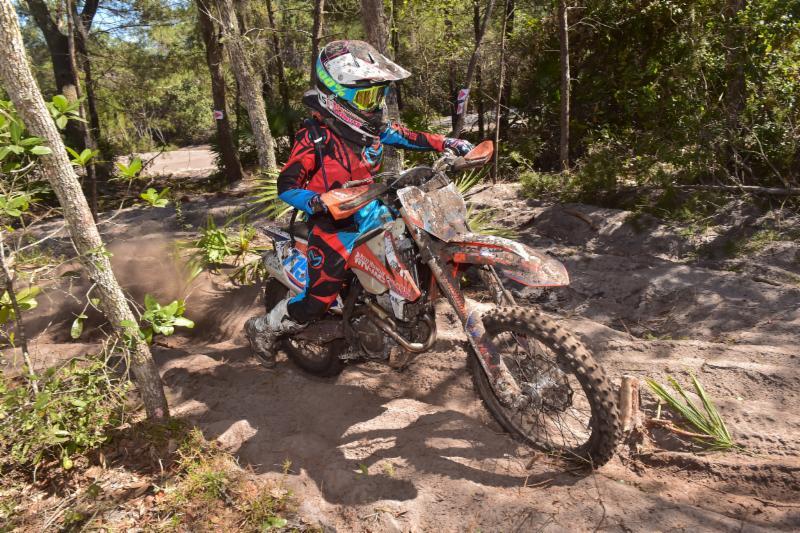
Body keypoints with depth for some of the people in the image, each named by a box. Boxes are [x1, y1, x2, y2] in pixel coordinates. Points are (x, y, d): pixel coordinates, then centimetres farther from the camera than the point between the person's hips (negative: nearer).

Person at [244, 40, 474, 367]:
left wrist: (450, 144, 3)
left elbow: (409, 137, 14)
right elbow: (286, 186, -21)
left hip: (371, 212, 7)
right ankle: (263, 328, 19)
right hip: (334, 224, -7)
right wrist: (319, 202, -40)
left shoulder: (373, 127, 1)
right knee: (318, 301, -9)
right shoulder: (315, 137, -17)